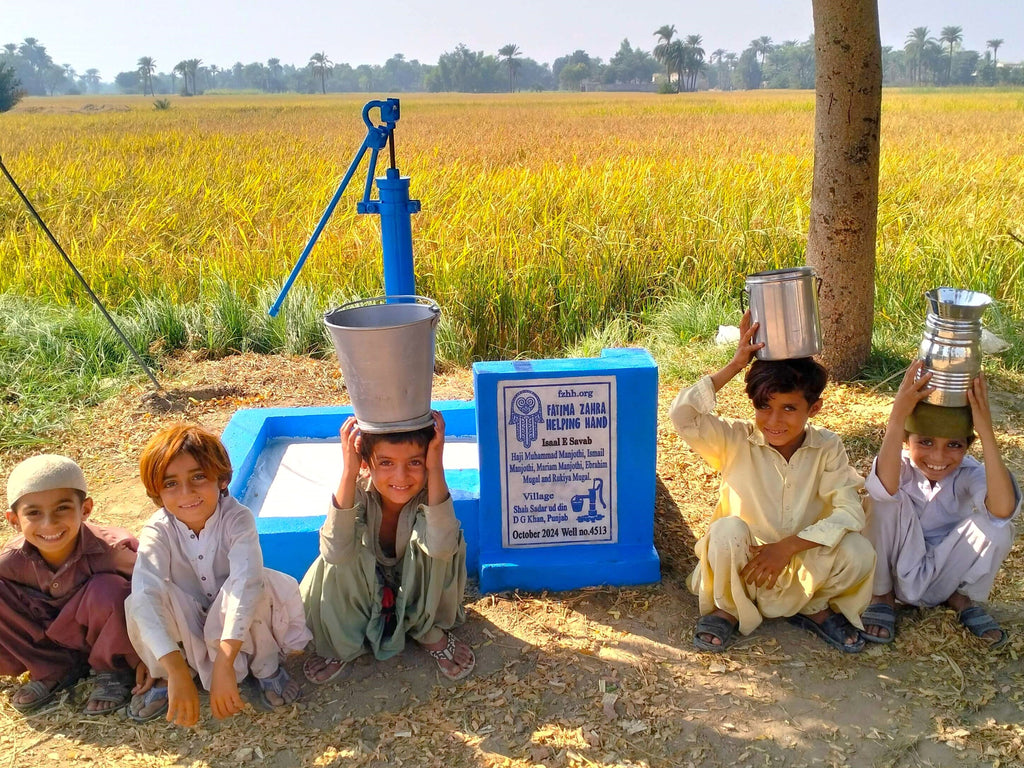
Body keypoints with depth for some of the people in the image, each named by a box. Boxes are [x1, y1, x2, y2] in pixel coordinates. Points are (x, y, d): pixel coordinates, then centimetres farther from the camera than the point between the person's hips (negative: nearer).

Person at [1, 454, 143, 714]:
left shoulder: (114, 550, -30)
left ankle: (113, 671, -6)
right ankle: (54, 670, 0)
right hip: (49, 641, 4)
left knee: (108, 589, -36)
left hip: (108, 636, -3)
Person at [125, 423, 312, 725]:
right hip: (187, 629, 1)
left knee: (258, 583, -35)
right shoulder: (157, 532, -23)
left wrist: (224, 663, -56)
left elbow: (246, 580, -44)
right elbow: (145, 595, -40)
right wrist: (176, 671, -55)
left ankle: (266, 667, -7)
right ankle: (162, 678, -1)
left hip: (237, 623, -1)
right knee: (138, 601, -30)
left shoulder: (237, 518, -27)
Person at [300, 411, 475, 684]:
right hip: (363, 590, 0)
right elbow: (336, 551, -45)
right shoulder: (358, 490, -28)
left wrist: (436, 469, -52)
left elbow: (441, 547, -49)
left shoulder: (428, 493, -29)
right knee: (335, 566, -31)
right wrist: (348, 472, -50)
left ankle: (431, 632, -4)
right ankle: (342, 644, -2)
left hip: (418, 590, 0)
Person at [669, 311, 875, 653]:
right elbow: (682, 415, -28)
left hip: (803, 569, 1)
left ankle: (815, 608, 6)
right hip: (742, 567, -1)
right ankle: (727, 609, -3)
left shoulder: (827, 447, -8)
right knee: (728, 529, -33)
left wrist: (787, 546, -28)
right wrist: (735, 365, -27)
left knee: (859, 553, -26)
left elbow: (850, 511, -19)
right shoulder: (736, 441, -12)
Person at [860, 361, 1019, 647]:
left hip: (945, 577, 1)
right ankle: (882, 595, -4)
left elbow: (1003, 508, -42)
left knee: (997, 525, -26)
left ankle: (964, 597, 5)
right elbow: (885, 487, -47)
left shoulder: (969, 473, -17)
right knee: (884, 501, -29)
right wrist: (897, 416, -54)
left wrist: (986, 431, -46)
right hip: (897, 571, -1)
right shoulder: (901, 465, -19)